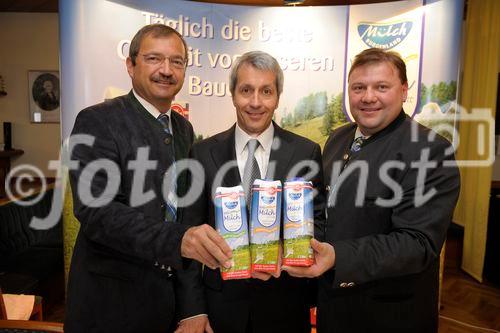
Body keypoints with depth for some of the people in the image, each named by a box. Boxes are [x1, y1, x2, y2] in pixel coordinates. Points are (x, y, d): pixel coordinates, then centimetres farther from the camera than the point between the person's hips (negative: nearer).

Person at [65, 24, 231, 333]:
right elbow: (95, 209, -23)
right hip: (111, 301, -5)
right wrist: (176, 239, -38)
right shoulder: (97, 122, -12)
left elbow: (186, 214, 6)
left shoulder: (184, 129, 6)